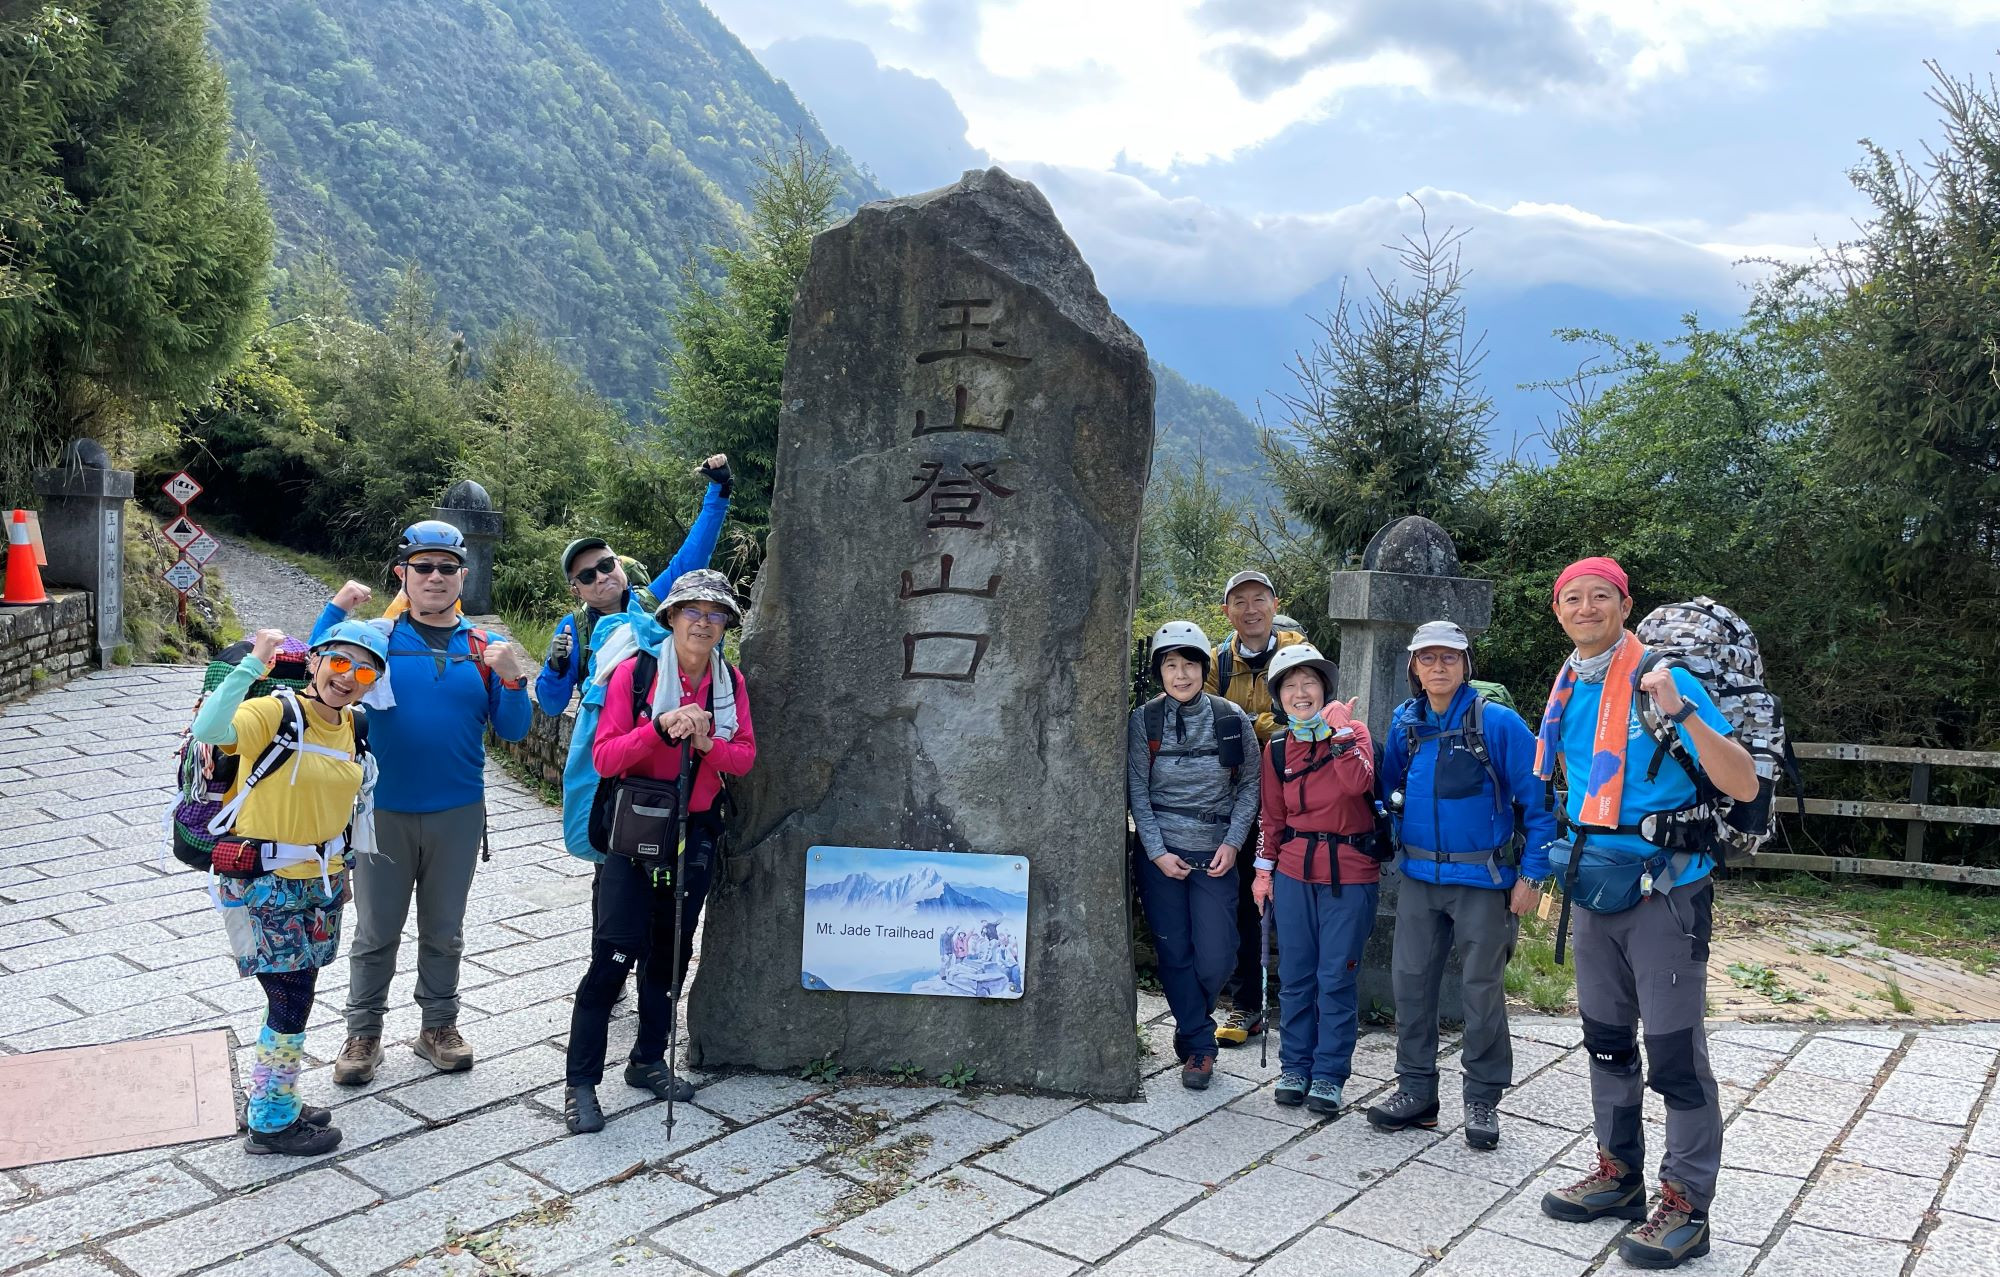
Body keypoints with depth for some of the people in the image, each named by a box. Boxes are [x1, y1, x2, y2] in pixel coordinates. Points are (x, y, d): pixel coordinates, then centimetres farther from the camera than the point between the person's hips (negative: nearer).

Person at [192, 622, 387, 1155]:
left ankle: (280, 1105, 33)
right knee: (291, 1003, -2)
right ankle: (271, 1125, 15)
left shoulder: (351, 726, 3)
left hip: (322, 882, 7)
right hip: (267, 885, -7)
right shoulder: (275, 712, -18)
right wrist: (254, 663, -40)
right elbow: (208, 729, -38)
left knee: (295, 998, 17)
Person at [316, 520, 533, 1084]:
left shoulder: (485, 647, 1)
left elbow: (512, 731, -1)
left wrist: (513, 680, -20)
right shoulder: (375, 636, -3)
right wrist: (335, 611, -20)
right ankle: (363, 1033, 26)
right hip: (384, 811, -1)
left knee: (444, 931, 15)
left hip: (458, 814, 2)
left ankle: (439, 1026, 31)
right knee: (375, 932, 11)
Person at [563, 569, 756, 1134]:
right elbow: (605, 757, -12)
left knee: (672, 951, 13)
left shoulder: (731, 682, 4)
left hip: (695, 833, 5)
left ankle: (648, 1060, 29)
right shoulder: (635, 672, -8)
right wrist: (660, 728, -27)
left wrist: (706, 742, -17)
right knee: (615, 954, -9)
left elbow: (745, 756, 2)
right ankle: (580, 1082, 1)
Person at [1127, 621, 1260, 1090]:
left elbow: (1249, 786, 4)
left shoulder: (1232, 719, -2)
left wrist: (1233, 843, -6)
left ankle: (1190, 1029, 28)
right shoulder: (1144, 721, -3)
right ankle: (1199, 1047, 18)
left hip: (1215, 856, 0)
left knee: (1215, 958, -2)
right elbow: (1137, 791, -2)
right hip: (1161, 853, 0)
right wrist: (1157, 852, -9)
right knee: (1175, 954, 3)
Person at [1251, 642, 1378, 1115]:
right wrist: (1264, 868, 10)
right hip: (1294, 872, 3)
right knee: (1295, 976, 8)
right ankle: (1294, 1067, 22)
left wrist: (1341, 729, -22)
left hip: (1350, 874, -3)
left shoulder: (1352, 732, -4)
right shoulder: (1277, 747, 6)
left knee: (1337, 978, 1)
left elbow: (1359, 783, -24)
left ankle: (1329, 1075, 12)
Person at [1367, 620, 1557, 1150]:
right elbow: (1387, 786, 19)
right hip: (1419, 876, 5)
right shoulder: (1404, 723, 4)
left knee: (1482, 988, 5)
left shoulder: (1498, 723, -11)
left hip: (1482, 879, -4)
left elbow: (1538, 801, -9)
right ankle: (1415, 1090, 21)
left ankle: (1483, 1101, 19)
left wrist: (1531, 875, -11)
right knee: (1411, 980, 8)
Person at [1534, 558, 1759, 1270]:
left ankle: (1686, 1206, 12)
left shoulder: (1664, 681, -14)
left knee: (1674, 1053, -1)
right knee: (1606, 1041, 17)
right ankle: (1619, 1173, 32)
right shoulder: (1566, 693, 6)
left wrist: (1680, 712, -31)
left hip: (1666, 892, -7)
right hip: (1596, 890, 7)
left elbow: (1743, 786, -21)